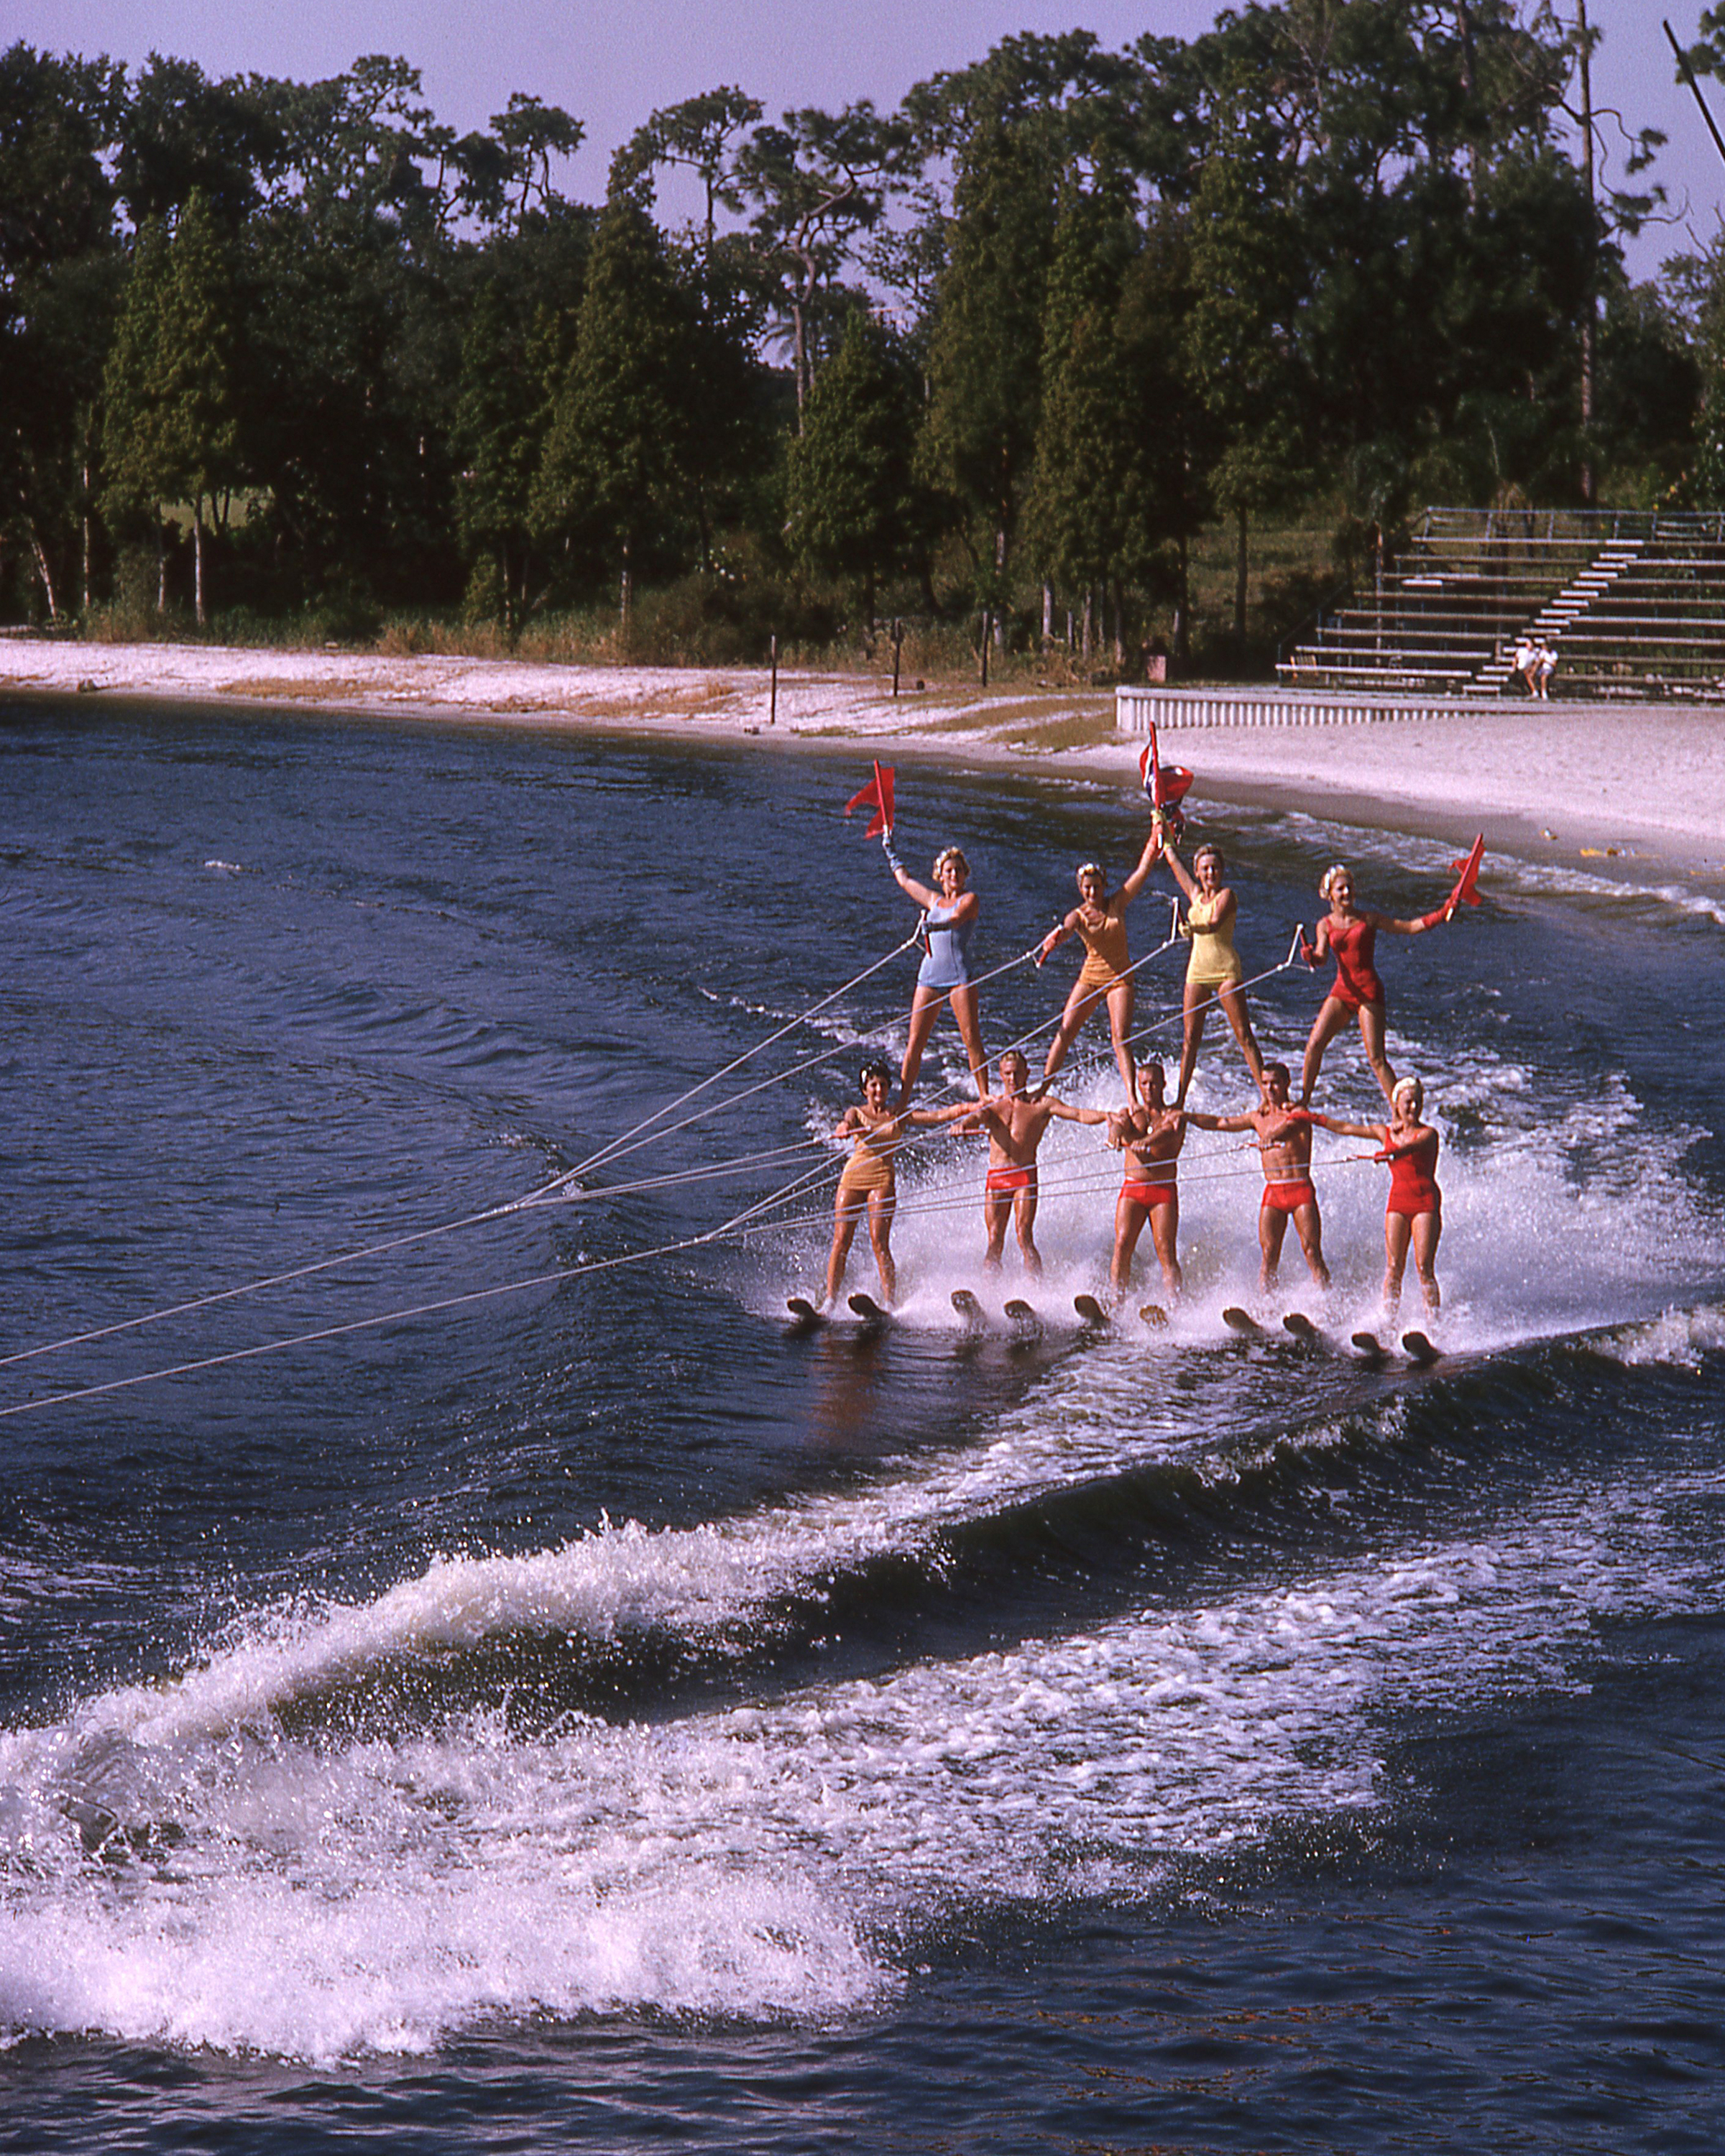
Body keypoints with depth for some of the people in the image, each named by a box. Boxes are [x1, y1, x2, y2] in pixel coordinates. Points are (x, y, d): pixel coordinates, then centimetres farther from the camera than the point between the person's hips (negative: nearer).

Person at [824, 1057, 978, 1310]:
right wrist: (846, 1129, -37)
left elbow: (937, 1116, 2)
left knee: (880, 1244, -11)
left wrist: (963, 1109, -14)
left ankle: (889, 1302, -12)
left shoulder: (898, 1116, 10)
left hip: (882, 1179, -1)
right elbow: (847, 1123, -12)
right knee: (841, 1241, -4)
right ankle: (830, 1300, -1)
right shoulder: (857, 1113, 11)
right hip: (853, 1177, 1)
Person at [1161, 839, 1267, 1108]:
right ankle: (1179, 1099, 5)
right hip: (1198, 969, 5)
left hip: (1226, 969, -5)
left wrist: (1195, 929, -40)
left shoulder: (1226, 895, -3)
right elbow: (1175, 863, 28)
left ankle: (1266, 1094, -11)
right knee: (1190, 1037, 3)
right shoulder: (1195, 894, 14)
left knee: (1244, 1035, -9)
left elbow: (1216, 923, -22)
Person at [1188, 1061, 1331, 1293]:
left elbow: (1291, 1125, -20)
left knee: (1312, 1252, -9)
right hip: (1272, 1192, 4)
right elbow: (1220, 1123, 19)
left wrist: (1274, 1136, -36)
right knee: (1269, 1254, -5)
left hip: (1301, 1189, -4)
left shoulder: (1298, 1113, 1)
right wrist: (1185, 1116, 13)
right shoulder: (1258, 1118, 16)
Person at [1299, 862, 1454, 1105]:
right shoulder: (1325, 925, 9)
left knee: (1376, 1058, -10)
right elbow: (1321, 957, -5)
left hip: (1368, 991, -3)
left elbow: (1409, 928, 4)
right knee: (1314, 1044, -9)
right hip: (1341, 990, 3)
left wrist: (1441, 916, -8)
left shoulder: (1368, 918, 4)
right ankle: (1303, 1102, 6)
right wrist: (1311, 957, -29)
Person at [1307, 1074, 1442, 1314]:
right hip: (1397, 1202, 4)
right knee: (1393, 1267, -5)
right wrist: (1312, 1119, 16)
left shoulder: (1428, 1134, -2)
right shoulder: (1385, 1133, 12)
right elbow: (1345, 1129, 17)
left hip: (1426, 1202, -4)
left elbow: (1412, 1145, -24)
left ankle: (1434, 1320, -10)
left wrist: (1390, 1153, -44)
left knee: (1424, 1267, -12)